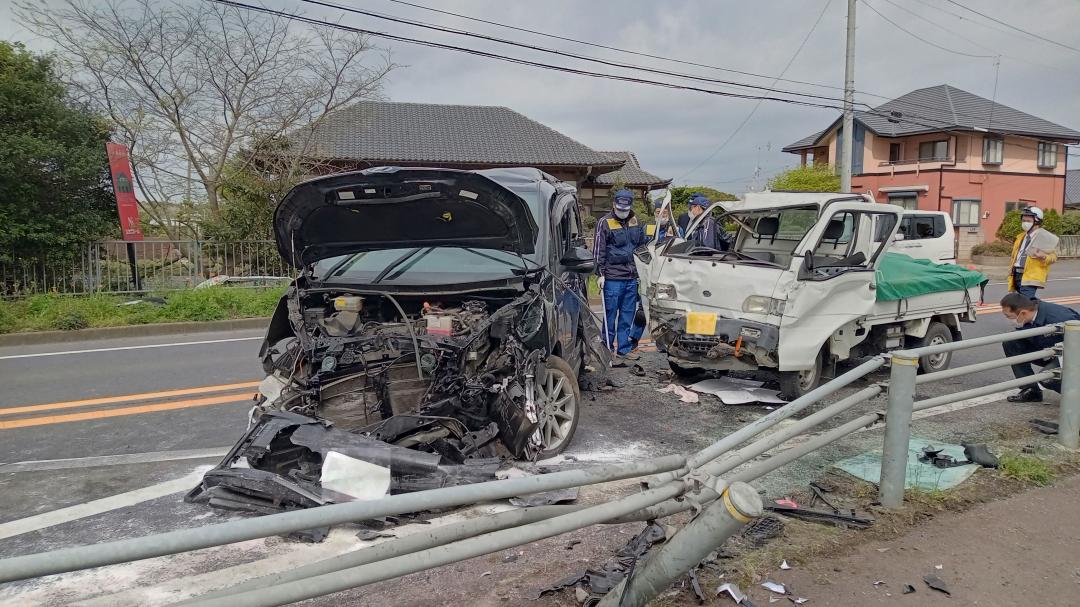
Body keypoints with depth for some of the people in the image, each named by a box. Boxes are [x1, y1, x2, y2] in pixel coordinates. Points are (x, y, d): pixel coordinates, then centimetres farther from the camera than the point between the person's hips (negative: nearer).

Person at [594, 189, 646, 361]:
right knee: (610, 315, 0)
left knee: (628, 316, 9)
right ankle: (606, 348, 10)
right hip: (613, 277, -5)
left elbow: (642, 245, 24)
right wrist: (601, 273, -10)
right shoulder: (605, 223, -4)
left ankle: (624, 348, 17)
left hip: (632, 277, 5)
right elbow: (599, 250, -5)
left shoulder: (634, 221, 13)